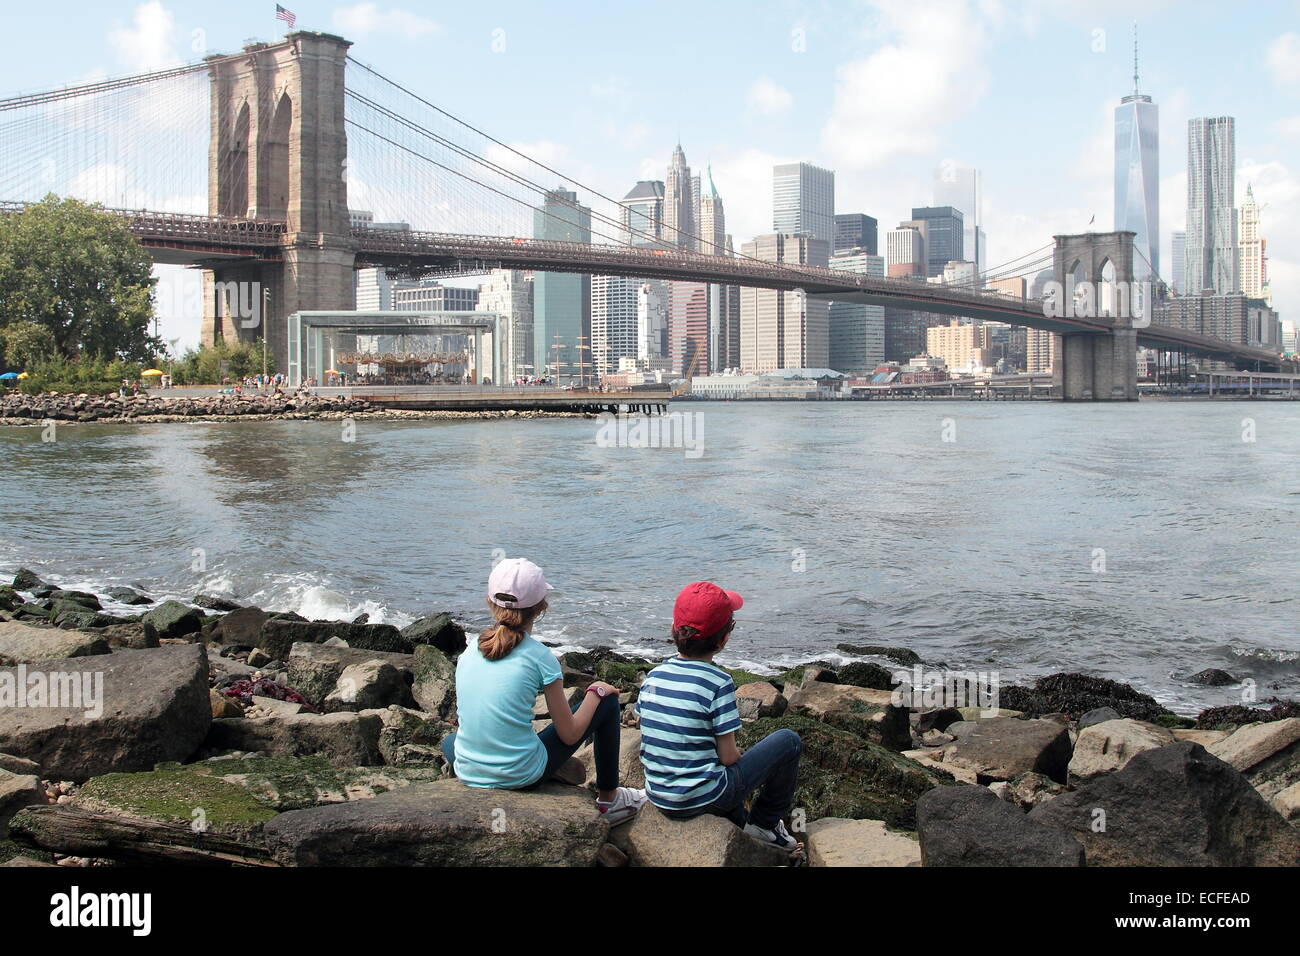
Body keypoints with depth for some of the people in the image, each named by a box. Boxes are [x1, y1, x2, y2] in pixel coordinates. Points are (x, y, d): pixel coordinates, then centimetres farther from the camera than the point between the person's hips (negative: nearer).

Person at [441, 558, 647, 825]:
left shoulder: (469, 652, 1)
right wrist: (595, 692, 9)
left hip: (468, 773, 5)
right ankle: (608, 799, 25)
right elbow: (569, 735, -7)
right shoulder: (539, 656, -12)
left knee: (449, 739, 43)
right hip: (521, 775, -4)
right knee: (608, 701, 11)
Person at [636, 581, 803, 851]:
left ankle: (740, 822, 31)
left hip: (660, 800, 6)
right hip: (703, 798, -6)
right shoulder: (718, 682, -17)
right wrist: (736, 754, 10)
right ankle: (765, 824, 19)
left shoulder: (653, 677, 0)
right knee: (789, 741, 7)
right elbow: (728, 757, -14)